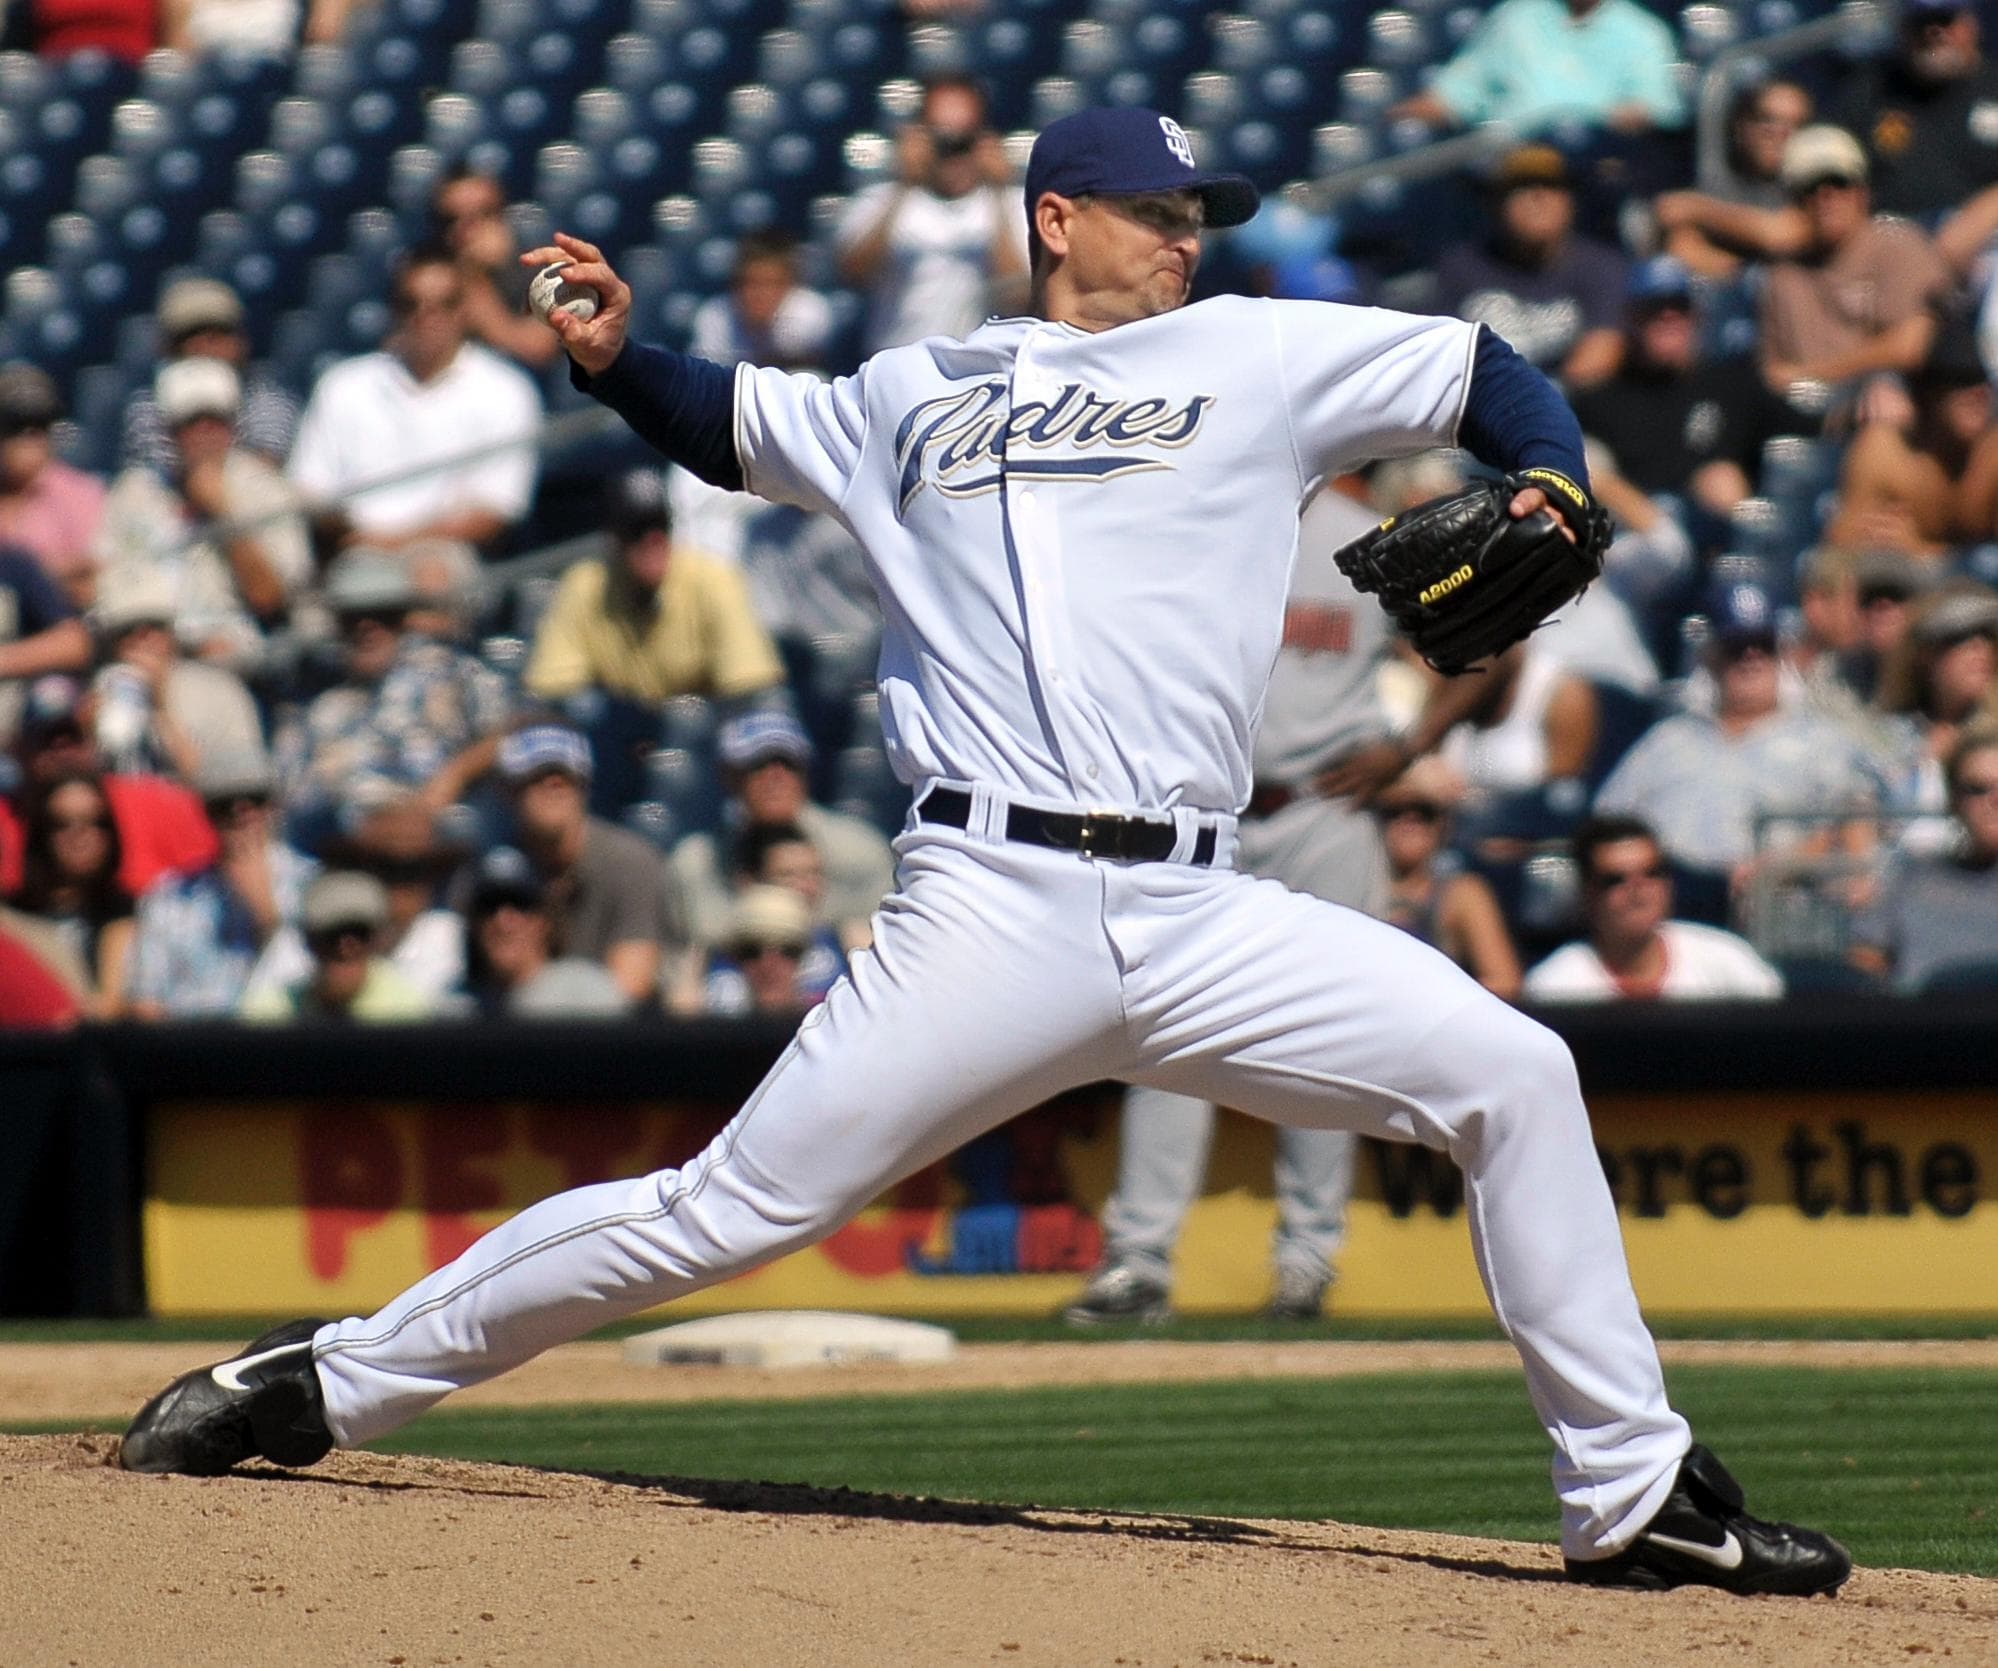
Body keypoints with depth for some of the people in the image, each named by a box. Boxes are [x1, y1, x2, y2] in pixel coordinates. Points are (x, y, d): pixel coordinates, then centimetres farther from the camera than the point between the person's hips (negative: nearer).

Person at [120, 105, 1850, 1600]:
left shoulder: (1261, 356, 15)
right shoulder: (915, 394, 18)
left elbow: (1495, 379, 18)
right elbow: (731, 423, 33)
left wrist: (1549, 504, -1)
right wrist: (615, 355, 13)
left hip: (1203, 919, 2)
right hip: (994, 910, -2)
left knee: (1514, 1076, -10)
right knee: (728, 1213, -8)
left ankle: (1631, 1496, 0)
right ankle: (326, 1381, 4)